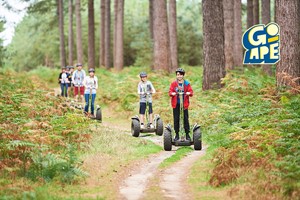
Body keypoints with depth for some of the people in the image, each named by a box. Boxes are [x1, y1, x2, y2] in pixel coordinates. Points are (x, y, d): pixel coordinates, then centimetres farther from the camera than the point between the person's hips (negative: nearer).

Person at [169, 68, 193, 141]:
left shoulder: (187, 84, 5)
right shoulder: (173, 84, 5)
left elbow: (191, 91, 2)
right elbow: (170, 92, 1)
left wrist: (189, 93, -20)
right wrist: (172, 93, -21)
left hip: (184, 104, 0)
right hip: (176, 104, 1)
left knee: (185, 119, 0)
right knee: (176, 119, 3)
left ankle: (187, 134, 8)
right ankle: (177, 134, 11)